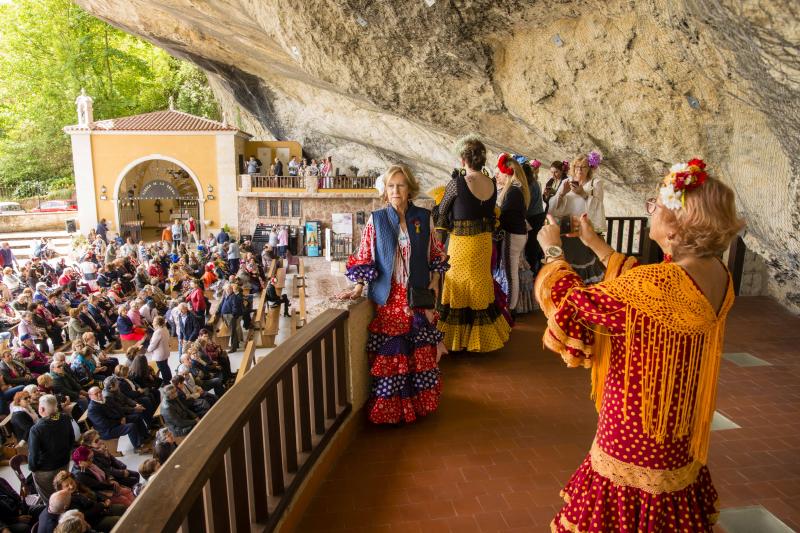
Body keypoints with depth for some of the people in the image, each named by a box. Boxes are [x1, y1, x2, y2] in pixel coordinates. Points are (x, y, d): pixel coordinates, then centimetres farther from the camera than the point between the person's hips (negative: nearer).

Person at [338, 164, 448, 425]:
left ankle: (419, 401, 27)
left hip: (417, 295, 2)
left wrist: (434, 282, 3)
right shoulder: (376, 220, -1)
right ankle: (389, 408, 18)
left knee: (419, 351, 8)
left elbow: (436, 254, 11)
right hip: (387, 297, -1)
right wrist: (358, 288, -10)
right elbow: (364, 258, -1)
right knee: (388, 352, 2)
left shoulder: (424, 218, 3)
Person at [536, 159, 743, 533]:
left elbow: (575, 303, -22)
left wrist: (553, 252, -5)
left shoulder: (659, 284, -33)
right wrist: (595, 243, 16)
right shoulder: (716, 273, -5)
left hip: (639, 429, -8)